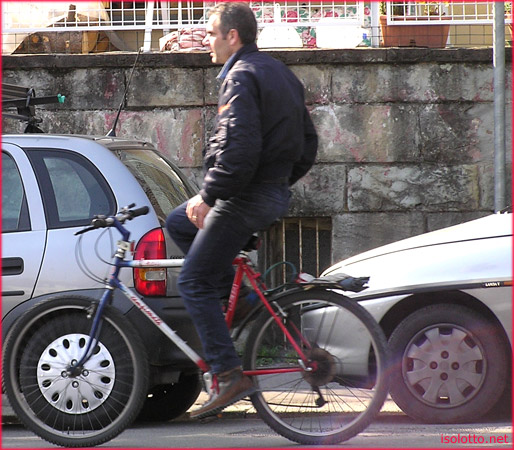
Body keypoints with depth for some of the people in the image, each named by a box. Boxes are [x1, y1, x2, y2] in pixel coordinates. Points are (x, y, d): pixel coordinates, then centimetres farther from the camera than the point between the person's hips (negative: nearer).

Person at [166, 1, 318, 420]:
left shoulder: (242, 77, -15)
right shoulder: (280, 73, 16)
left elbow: (240, 149, -25)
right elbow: (308, 144, 19)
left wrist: (208, 196, -20)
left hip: (246, 197, -10)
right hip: (274, 193, 10)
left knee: (194, 282, -5)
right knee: (178, 223, 25)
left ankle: (228, 374, -11)